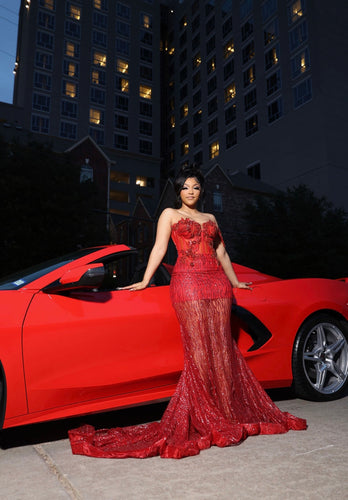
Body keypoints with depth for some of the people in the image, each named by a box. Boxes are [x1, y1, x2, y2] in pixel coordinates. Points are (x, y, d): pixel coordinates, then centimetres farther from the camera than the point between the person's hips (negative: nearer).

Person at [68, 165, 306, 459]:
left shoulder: (210, 218, 25)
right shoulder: (170, 214, 14)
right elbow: (159, 248, 5)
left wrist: (235, 282, 29)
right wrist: (145, 281, -4)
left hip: (217, 282, 4)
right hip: (188, 281, -4)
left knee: (221, 346, -1)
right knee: (199, 347, -8)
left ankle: (229, 413, 6)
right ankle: (206, 419, 0)